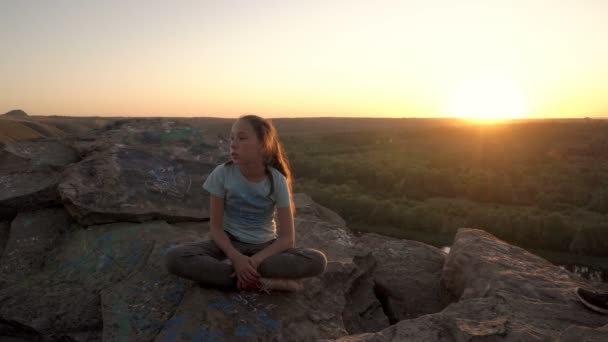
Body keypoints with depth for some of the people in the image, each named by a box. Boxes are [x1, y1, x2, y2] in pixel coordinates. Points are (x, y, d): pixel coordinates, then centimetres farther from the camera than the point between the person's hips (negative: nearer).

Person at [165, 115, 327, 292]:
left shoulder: (277, 180, -15)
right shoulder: (222, 173, -14)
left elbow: (287, 237, -13)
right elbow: (215, 227, -9)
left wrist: (256, 260, -28)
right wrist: (235, 257, -26)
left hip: (265, 246, -1)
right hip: (230, 244, 1)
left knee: (318, 261, -27)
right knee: (174, 258, -27)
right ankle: (267, 282, -25)